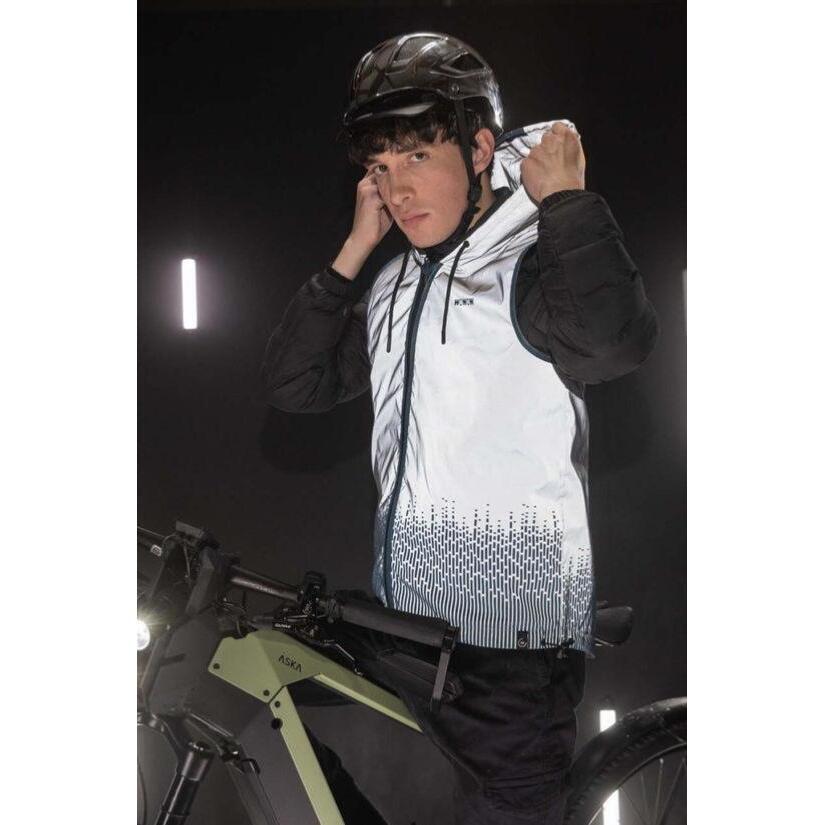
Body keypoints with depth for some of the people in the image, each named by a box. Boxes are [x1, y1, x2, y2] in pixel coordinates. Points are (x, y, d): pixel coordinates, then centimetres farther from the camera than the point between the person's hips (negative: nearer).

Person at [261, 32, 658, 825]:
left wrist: (565, 196, -20)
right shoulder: (398, 283, 12)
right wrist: (355, 250, 1)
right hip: (403, 617, 8)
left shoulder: (529, 261, -10)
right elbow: (294, 385, 6)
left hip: (513, 640, -8)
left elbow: (613, 341, -33)